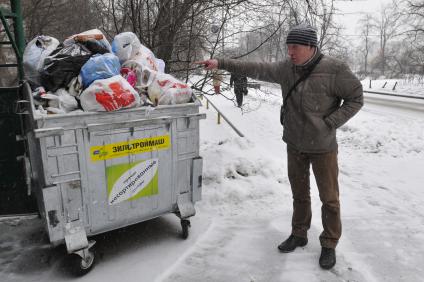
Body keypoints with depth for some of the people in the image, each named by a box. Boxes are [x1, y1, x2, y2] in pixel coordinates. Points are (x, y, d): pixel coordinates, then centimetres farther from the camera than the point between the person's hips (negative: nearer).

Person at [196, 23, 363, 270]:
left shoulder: (335, 69, -16)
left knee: (329, 198, 8)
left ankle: (329, 244, 26)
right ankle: (299, 234, 35)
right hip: (295, 145, 4)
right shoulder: (286, 68, -3)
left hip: (323, 147, -4)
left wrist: (329, 124, -16)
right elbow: (255, 69, -3)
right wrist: (221, 63, -8)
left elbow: (356, 99, -9)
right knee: (299, 193, 18)